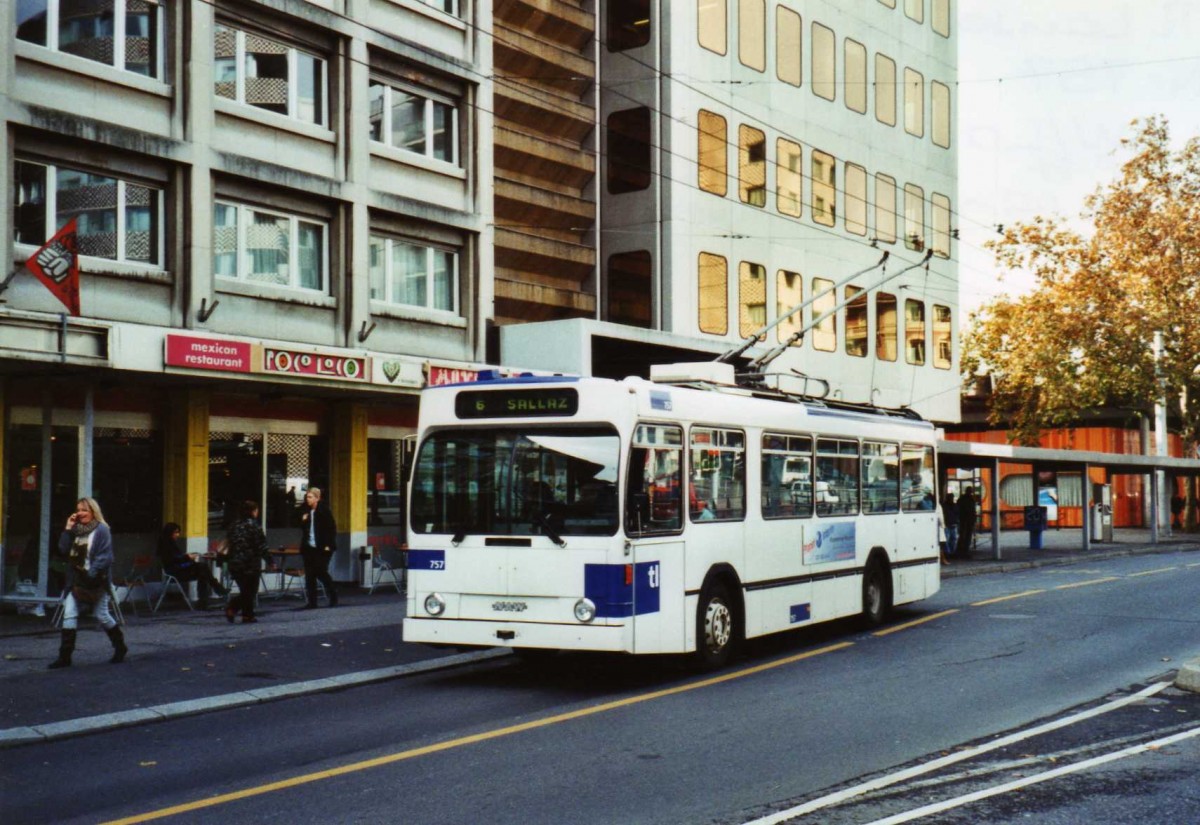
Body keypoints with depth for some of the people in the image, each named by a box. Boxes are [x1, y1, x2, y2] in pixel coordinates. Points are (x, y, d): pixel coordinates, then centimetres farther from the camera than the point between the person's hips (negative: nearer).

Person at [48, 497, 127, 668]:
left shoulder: (101, 530, -8)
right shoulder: (76, 530, 13)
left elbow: (104, 557, -15)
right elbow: (63, 550, 3)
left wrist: (92, 574, -22)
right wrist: (68, 529, -2)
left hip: (95, 582, -6)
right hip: (76, 581, 6)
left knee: (101, 615, 3)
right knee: (69, 615, -4)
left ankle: (120, 647, 23)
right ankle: (65, 656, -4)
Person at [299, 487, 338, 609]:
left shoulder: (324, 511, -8)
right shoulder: (306, 511, 12)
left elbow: (332, 529, -8)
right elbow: (303, 529, 20)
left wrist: (328, 545, -14)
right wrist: (303, 521, -1)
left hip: (322, 548, -6)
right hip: (309, 547, 6)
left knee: (321, 572, -5)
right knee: (309, 575, 3)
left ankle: (333, 597, 16)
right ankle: (312, 601, 8)